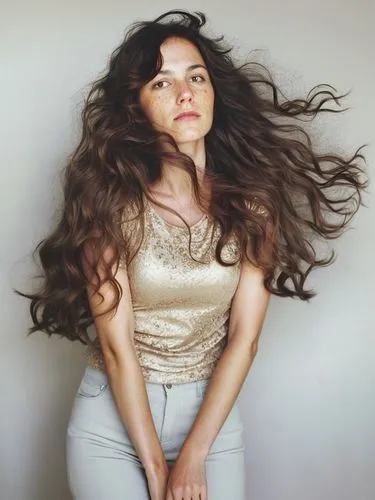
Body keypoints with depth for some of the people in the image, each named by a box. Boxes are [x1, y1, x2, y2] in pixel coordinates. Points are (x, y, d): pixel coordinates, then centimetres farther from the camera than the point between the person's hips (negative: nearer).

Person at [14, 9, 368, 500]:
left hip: (213, 413, 2)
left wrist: (192, 456, -14)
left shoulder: (251, 201, -7)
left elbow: (244, 336, -9)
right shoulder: (110, 198, -14)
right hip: (115, 417, -2)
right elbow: (116, 343, -15)